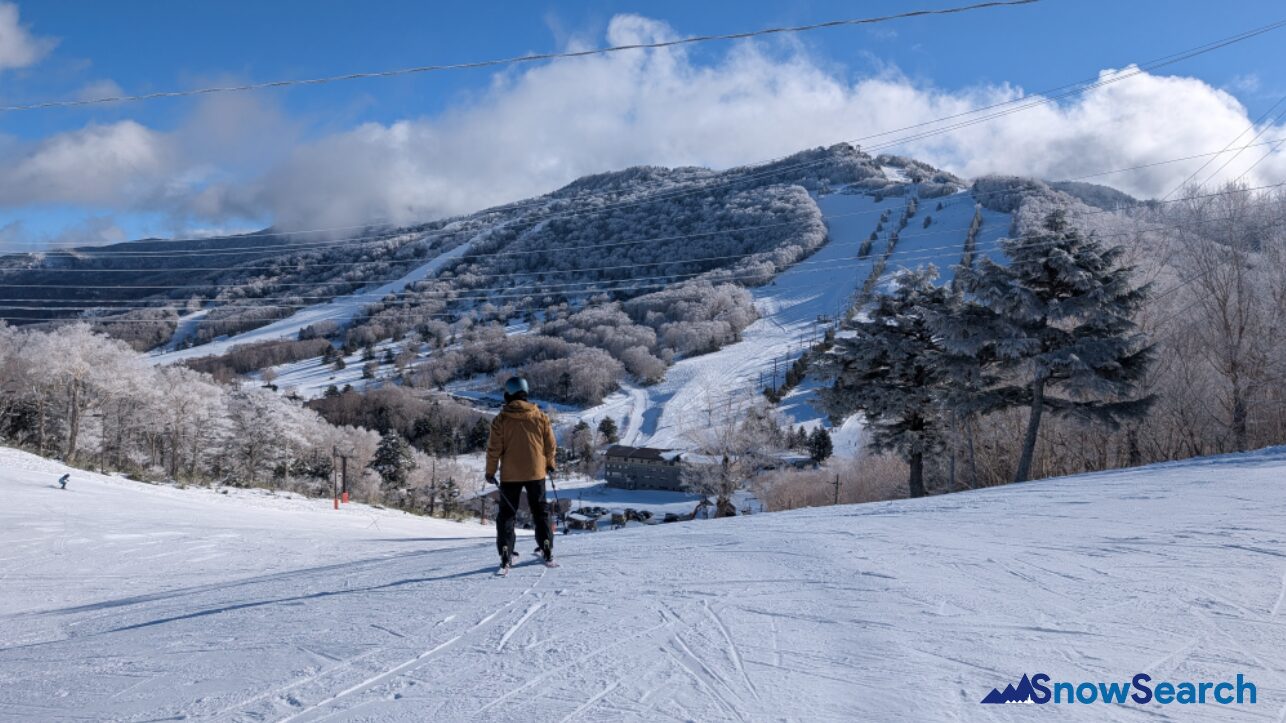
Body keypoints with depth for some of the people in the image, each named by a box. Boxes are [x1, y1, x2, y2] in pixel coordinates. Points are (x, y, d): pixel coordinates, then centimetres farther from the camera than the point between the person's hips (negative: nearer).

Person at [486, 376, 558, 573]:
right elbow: (550, 445, 4)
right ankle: (547, 551, 9)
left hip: (510, 475, -2)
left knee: (506, 514, 9)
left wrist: (490, 471, 4)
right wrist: (549, 464, 20)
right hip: (536, 473, 2)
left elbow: (494, 448, -7)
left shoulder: (501, 420, -9)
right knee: (539, 512, 15)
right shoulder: (540, 417, -3)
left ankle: (506, 555, -1)